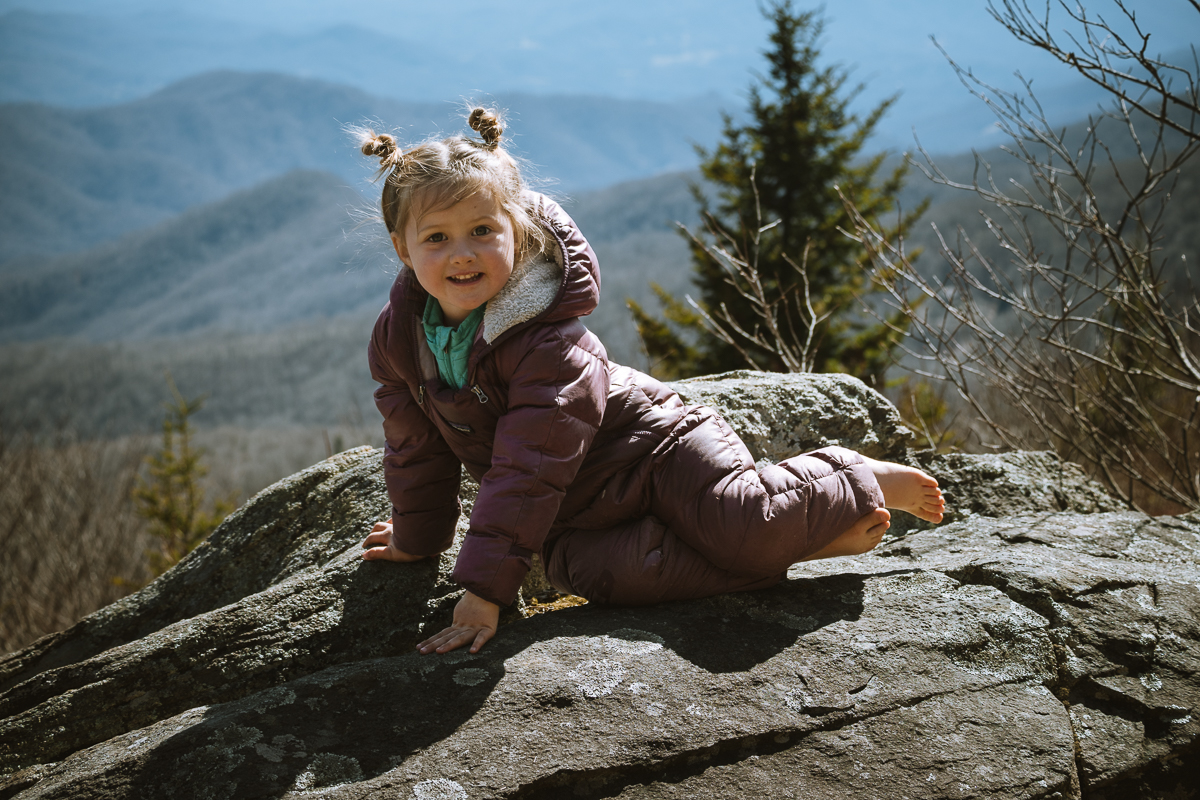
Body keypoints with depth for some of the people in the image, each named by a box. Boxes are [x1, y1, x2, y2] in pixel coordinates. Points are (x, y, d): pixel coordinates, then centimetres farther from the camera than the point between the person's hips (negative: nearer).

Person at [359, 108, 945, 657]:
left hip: (653, 445, -5)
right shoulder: (397, 336, -7)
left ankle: (854, 483, 7)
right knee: (601, 574, -27)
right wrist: (417, 537, 20)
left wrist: (485, 587, -33)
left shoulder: (550, 342, -28)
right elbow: (417, 447, 10)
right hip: (576, 512, 6)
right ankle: (805, 542, -15)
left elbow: (528, 469, -31)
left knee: (747, 529, -28)